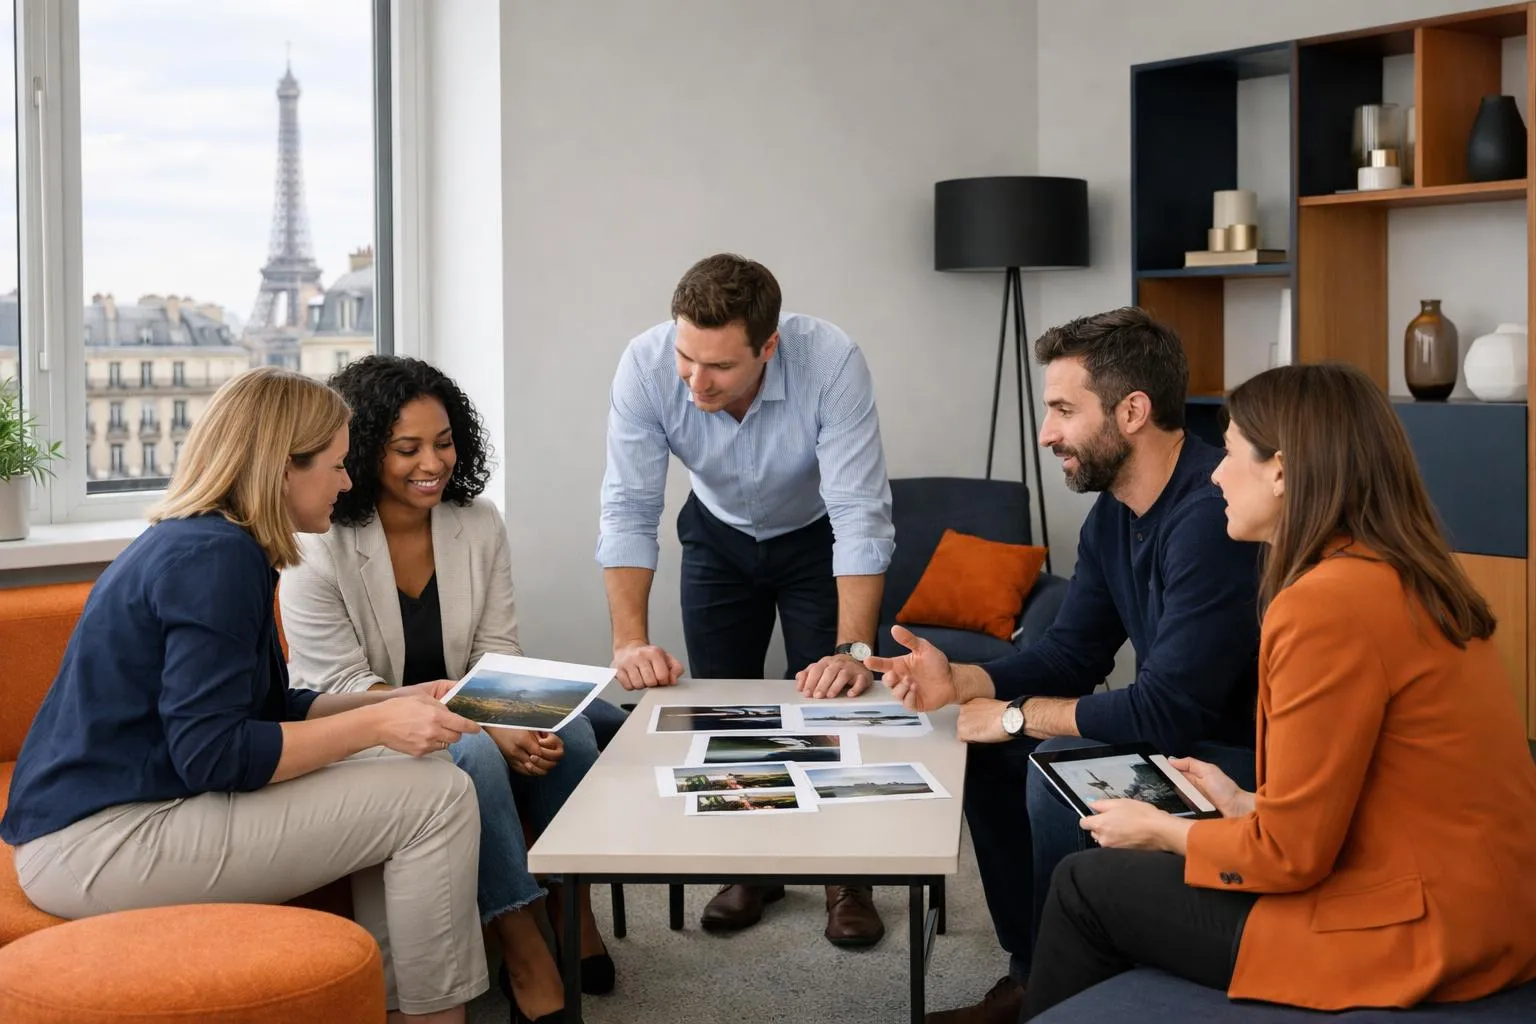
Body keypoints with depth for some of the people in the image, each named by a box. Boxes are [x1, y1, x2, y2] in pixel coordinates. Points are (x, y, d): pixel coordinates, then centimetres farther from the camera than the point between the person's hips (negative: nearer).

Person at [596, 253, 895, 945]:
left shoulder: (831, 363, -37)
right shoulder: (645, 366, -31)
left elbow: (861, 518, -37)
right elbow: (628, 511, -28)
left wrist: (853, 650, -45)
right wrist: (630, 640, -38)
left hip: (817, 537, -2)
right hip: (718, 535, 2)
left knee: (832, 693, -7)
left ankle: (849, 875, 12)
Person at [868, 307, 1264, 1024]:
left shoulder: (1212, 514, -28)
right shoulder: (1111, 514, 3)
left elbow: (1165, 710, -29)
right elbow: (1071, 653, 9)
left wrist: (1018, 715, -17)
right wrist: (961, 682, -8)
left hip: (1252, 757, -10)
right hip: (1182, 735, 10)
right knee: (987, 748, 5)